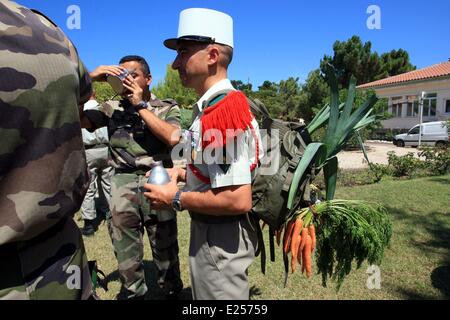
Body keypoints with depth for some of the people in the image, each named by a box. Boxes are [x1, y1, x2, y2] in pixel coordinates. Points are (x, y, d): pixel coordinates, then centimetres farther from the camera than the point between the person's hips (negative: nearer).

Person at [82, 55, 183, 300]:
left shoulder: (167, 108, 6)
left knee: (165, 249, 10)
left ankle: (172, 292, 33)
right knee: (126, 255, 12)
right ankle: (133, 294, 34)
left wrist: (140, 105, -9)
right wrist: (89, 79, -8)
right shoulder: (112, 108, 11)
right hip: (122, 184, 2)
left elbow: (174, 138, -15)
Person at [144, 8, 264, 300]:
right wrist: (183, 174, 4)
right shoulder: (215, 105, 6)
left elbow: (238, 200, -30)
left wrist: (176, 199, -19)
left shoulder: (221, 111, -26)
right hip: (218, 232, 10)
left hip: (220, 239, -9)